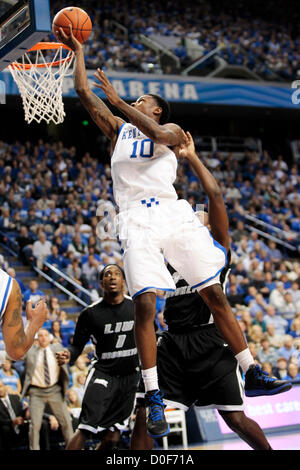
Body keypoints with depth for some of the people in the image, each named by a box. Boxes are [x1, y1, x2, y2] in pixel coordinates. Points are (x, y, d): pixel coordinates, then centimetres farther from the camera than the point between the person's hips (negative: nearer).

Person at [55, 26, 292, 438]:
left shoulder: (171, 130, 15)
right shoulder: (118, 129, 24)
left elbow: (157, 132, -11)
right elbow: (84, 92, 17)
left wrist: (118, 100, -15)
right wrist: (77, 51, 19)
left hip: (174, 214, 0)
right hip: (137, 220, 0)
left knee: (215, 294, -3)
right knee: (144, 304, -16)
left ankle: (253, 376, 3)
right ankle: (154, 398, -16)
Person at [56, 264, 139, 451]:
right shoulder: (90, 313, -6)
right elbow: (78, 346, -2)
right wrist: (68, 355, -23)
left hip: (130, 377, 3)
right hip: (102, 373, -3)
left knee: (111, 438, 3)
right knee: (85, 430, -19)